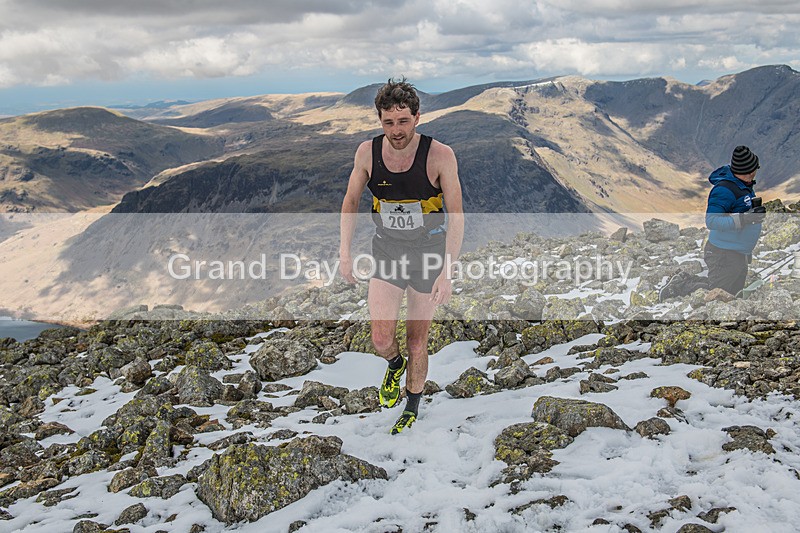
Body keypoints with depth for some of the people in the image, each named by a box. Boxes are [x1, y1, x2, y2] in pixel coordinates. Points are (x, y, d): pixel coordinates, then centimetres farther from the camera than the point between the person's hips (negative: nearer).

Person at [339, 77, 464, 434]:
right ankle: (395, 364, 31)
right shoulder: (367, 152, -11)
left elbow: (456, 216, -16)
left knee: (417, 340, 8)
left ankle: (413, 406, 34)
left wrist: (447, 272, -21)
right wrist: (345, 252, -1)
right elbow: (350, 202, 5)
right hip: (386, 251, 2)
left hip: (429, 253, -2)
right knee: (381, 340, -7)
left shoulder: (440, 156, -20)